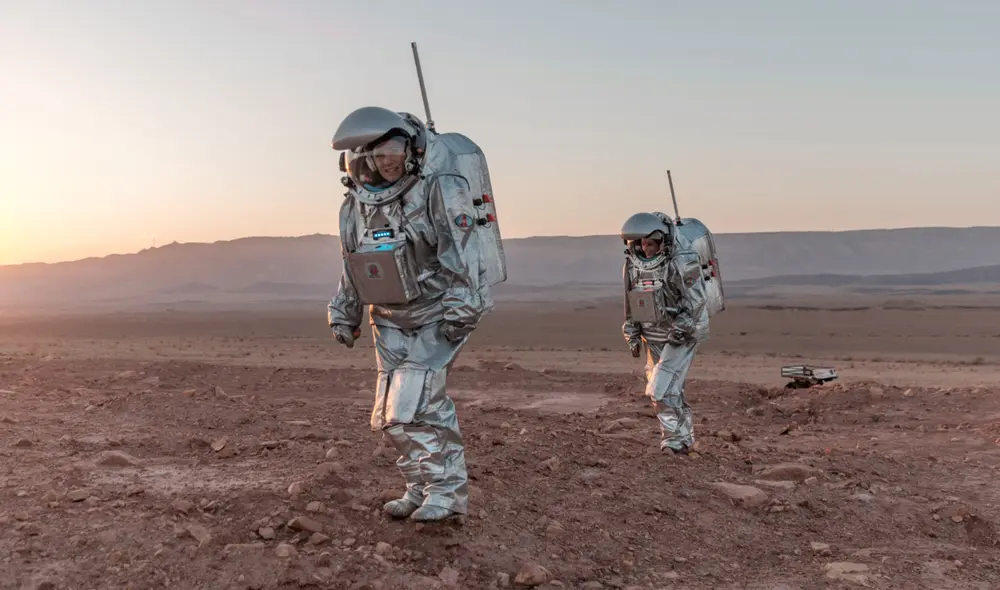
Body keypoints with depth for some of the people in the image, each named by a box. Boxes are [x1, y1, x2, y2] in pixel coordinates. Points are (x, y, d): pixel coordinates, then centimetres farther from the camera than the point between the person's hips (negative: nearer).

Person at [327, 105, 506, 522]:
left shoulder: (438, 187, -17)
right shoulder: (357, 203, 5)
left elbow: (462, 251, -22)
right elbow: (353, 266, 16)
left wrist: (462, 307, -27)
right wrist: (345, 314, 19)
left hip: (439, 317, -7)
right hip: (392, 322, 7)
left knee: (412, 404, -14)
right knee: (392, 412, 8)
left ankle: (447, 490, 1)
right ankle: (422, 489, 23)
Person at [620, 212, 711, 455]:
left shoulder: (682, 262, -20)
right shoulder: (632, 264, -1)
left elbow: (697, 299, -17)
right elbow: (631, 302, 10)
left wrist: (681, 328, -24)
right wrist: (632, 335, 9)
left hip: (681, 336, -6)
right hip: (653, 337, 6)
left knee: (662, 389, -15)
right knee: (670, 390, 14)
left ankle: (675, 441, -1)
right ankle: (684, 440, 30)